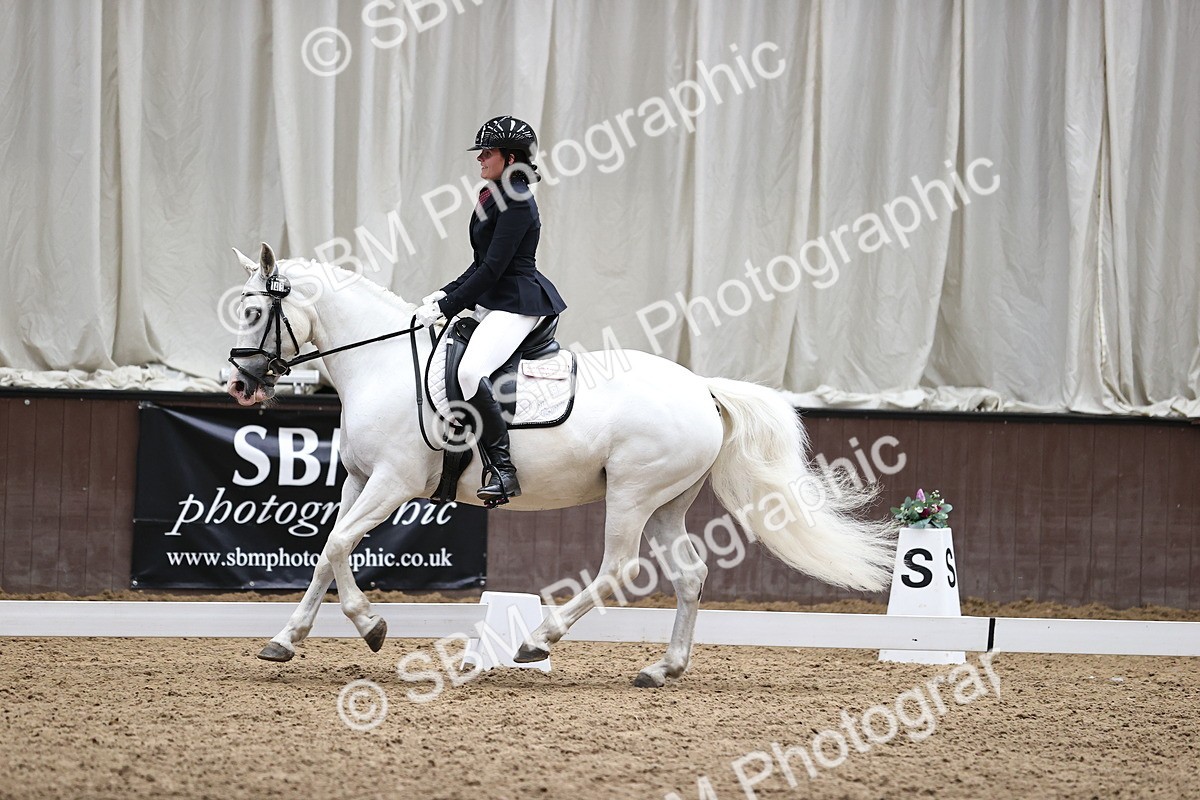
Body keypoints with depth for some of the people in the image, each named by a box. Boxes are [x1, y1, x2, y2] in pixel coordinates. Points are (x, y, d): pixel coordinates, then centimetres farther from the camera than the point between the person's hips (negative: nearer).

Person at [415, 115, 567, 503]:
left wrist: (446, 307, -17)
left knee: (470, 372, -31)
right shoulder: (491, 196, 16)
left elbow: (493, 268, -19)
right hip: (493, 303, 12)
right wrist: (446, 293, 8)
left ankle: (503, 469, -29)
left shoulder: (517, 202, -15)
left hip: (517, 303, -12)